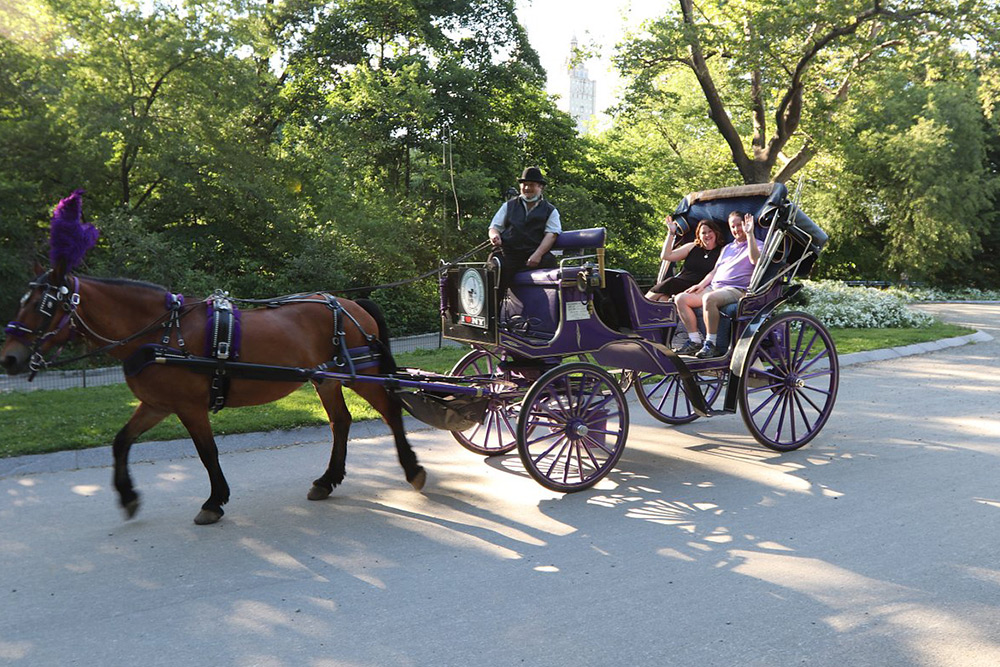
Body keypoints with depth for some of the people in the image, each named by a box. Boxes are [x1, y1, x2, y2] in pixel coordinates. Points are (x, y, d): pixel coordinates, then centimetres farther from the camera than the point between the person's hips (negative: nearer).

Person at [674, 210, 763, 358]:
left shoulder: (757, 245, 7)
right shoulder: (727, 248, 29)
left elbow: (755, 260, -17)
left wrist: (749, 233, -19)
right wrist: (701, 285, 10)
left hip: (737, 289, -8)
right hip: (714, 286, 8)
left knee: (709, 299, -39)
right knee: (680, 298, -11)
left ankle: (711, 344, -31)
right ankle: (695, 341, -13)